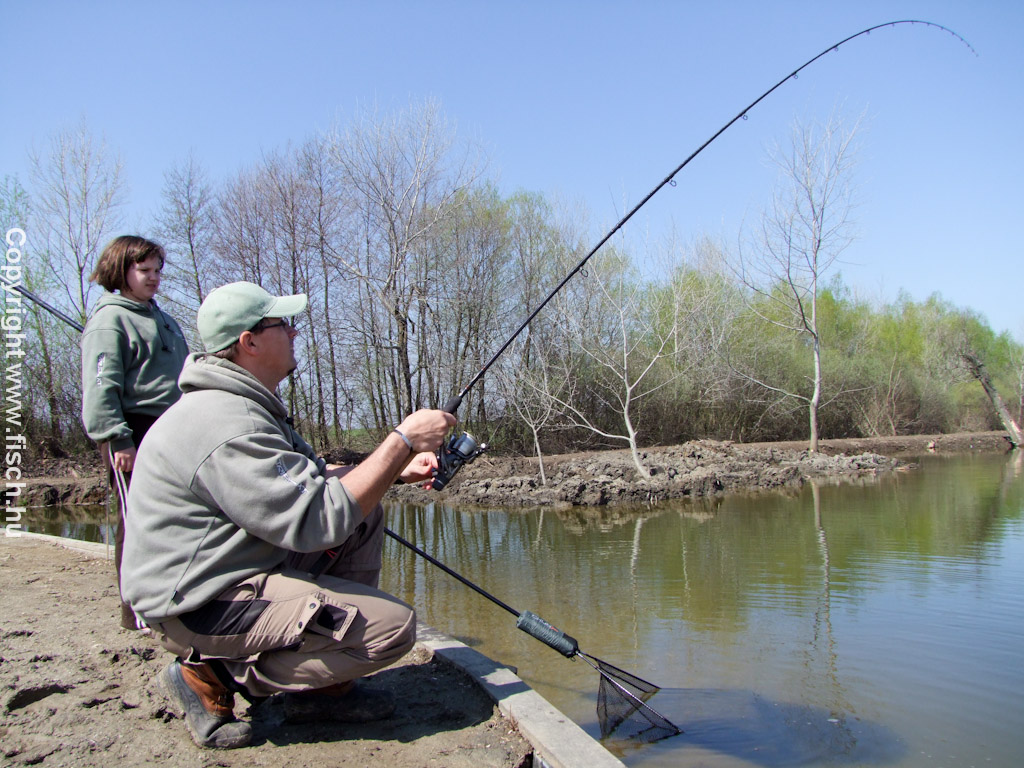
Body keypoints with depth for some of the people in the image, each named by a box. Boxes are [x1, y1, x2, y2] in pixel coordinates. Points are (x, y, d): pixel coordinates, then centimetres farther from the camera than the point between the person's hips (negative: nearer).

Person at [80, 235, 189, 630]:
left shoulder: (162, 318, 22)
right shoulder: (109, 319, -4)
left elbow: (184, 375, 26)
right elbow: (100, 386, -13)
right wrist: (118, 440, -20)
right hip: (133, 433, -8)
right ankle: (137, 610, 5)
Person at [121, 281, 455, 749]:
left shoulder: (245, 404, 10)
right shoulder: (226, 425, -25)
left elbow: (310, 479, 15)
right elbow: (319, 520, -30)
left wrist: (399, 469, 1)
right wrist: (402, 441, -23)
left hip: (234, 567, 11)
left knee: (363, 512, 7)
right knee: (391, 626, -17)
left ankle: (326, 687, 10)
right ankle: (213, 675, -4)